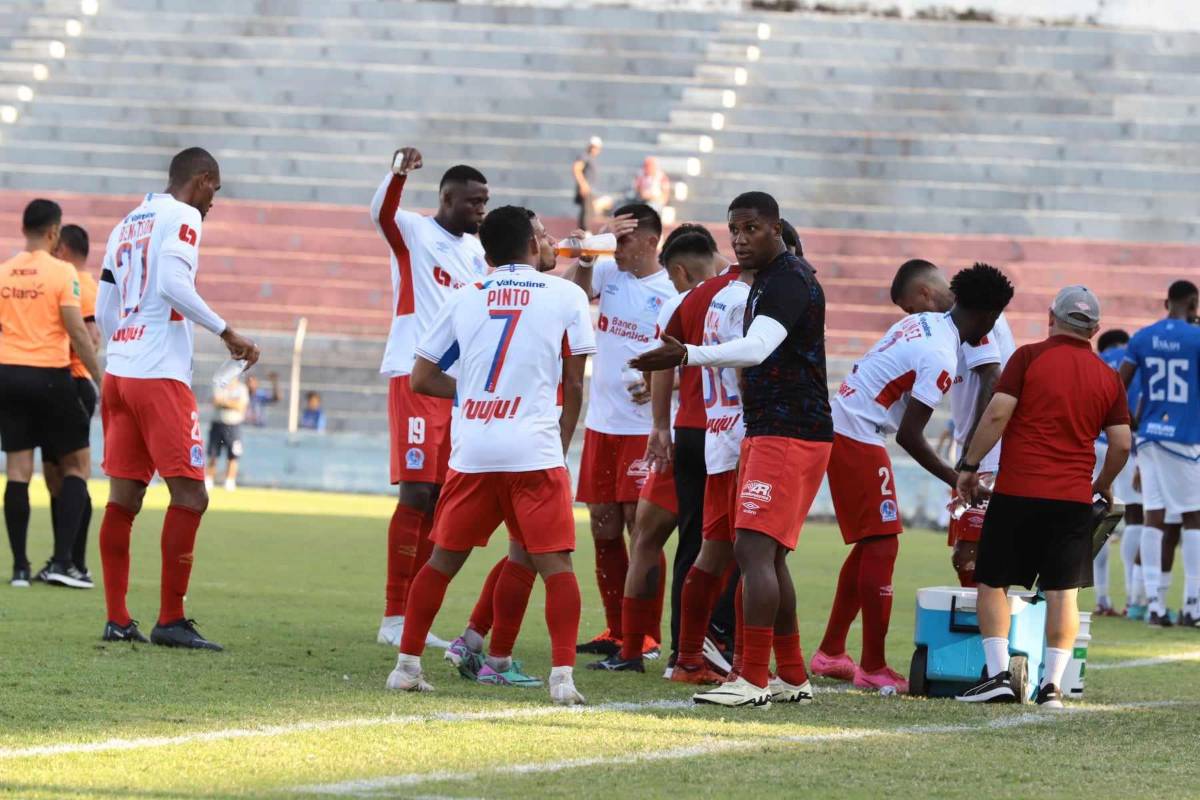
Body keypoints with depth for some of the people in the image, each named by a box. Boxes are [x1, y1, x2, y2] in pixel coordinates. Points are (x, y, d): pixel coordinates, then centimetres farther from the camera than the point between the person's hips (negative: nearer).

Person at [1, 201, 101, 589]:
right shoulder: (62, 272, -8)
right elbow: (77, 332, -12)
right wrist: (100, 379, -5)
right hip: (50, 376, -4)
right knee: (77, 464, 7)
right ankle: (62, 561, -4)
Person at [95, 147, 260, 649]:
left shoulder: (128, 225, 18)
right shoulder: (182, 217, -4)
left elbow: (103, 311, 18)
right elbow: (172, 283, -20)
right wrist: (226, 333, -16)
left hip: (118, 371, 8)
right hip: (160, 375, -8)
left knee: (123, 498, 8)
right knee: (190, 496, -5)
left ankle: (117, 620, 8)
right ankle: (170, 621, -8)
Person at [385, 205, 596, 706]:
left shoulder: (464, 299, 11)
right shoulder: (566, 296, 5)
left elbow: (421, 378, 13)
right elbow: (574, 386, 7)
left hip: (471, 452, 3)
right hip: (535, 450, -3)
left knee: (444, 559, 15)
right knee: (554, 564, -1)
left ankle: (407, 664, 16)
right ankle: (562, 674, -12)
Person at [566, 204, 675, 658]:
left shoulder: (673, 291, -7)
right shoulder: (607, 272, 7)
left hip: (646, 427, -6)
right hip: (601, 422, 6)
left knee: (641, 525, -7)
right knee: (603, 526, 8)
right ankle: (615, 631, 16)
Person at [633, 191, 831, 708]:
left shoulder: (788, 279, -15)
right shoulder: (765, 279, 18)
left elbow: (757, 349, -30)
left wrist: (687, 356, -38)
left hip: (788, 437, -11)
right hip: (764, 433, 11)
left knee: (755, 550, -15)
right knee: (760, 555, 13)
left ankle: (753, 680, -17)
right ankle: (793, 678, 18)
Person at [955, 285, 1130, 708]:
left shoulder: (1029, 357, -2)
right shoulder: (1108, 377, 8)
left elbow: (997, 414, -10)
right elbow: (1122, 443, 7)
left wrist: (969, 466, -1)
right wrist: (1104, 484, 24)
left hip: (1017, 491, -3)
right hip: (1074, 498, 3)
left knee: (993, 583, 7)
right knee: (1063, 592, 5)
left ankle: (998, 674, -3)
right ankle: (1052, 683, -1)